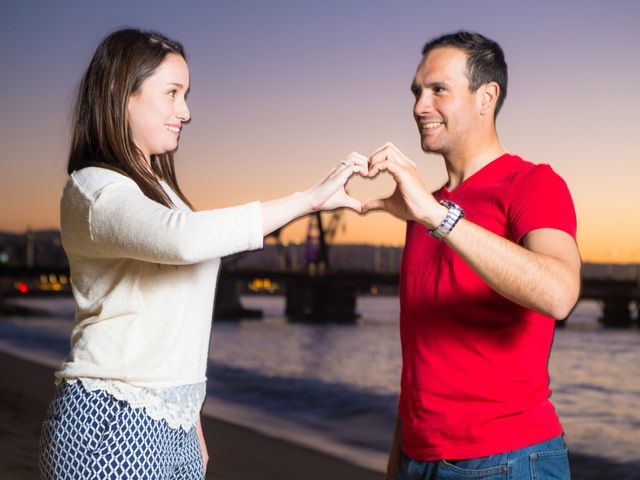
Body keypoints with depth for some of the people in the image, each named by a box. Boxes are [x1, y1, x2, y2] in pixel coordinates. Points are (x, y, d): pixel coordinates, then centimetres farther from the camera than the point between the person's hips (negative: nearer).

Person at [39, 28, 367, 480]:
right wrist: (309, 198, -27)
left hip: (172, 422, 8)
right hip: (113, 422, -8)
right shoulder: (94, 189, -11)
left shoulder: (158, 189, 17)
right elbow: (184, 238, -32)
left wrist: (192, 424, 17)